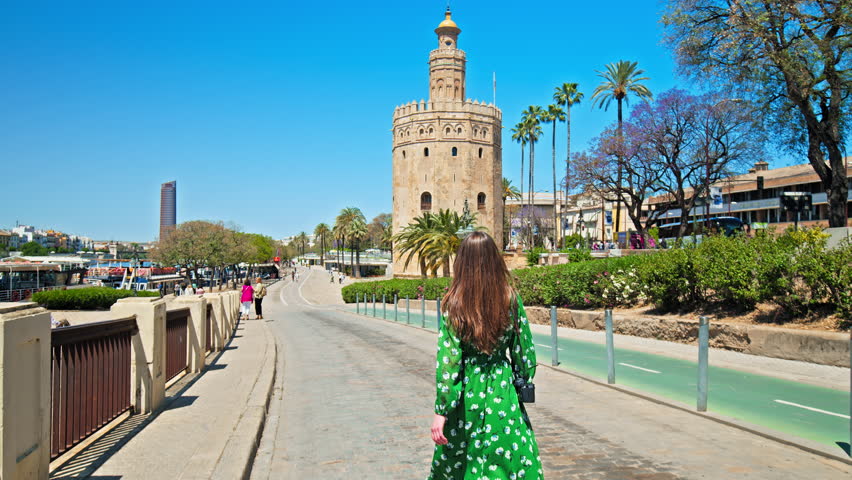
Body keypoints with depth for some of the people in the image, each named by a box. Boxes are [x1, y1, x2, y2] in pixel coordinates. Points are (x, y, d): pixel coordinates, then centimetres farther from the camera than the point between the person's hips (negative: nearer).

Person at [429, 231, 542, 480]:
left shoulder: (454, 305, -12)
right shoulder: (511, 299, -5)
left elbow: (448, 361, -13)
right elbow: (525, 352, 1)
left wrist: (440, 411, -9)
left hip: (467, 395, -1)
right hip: (503, 394, 2)